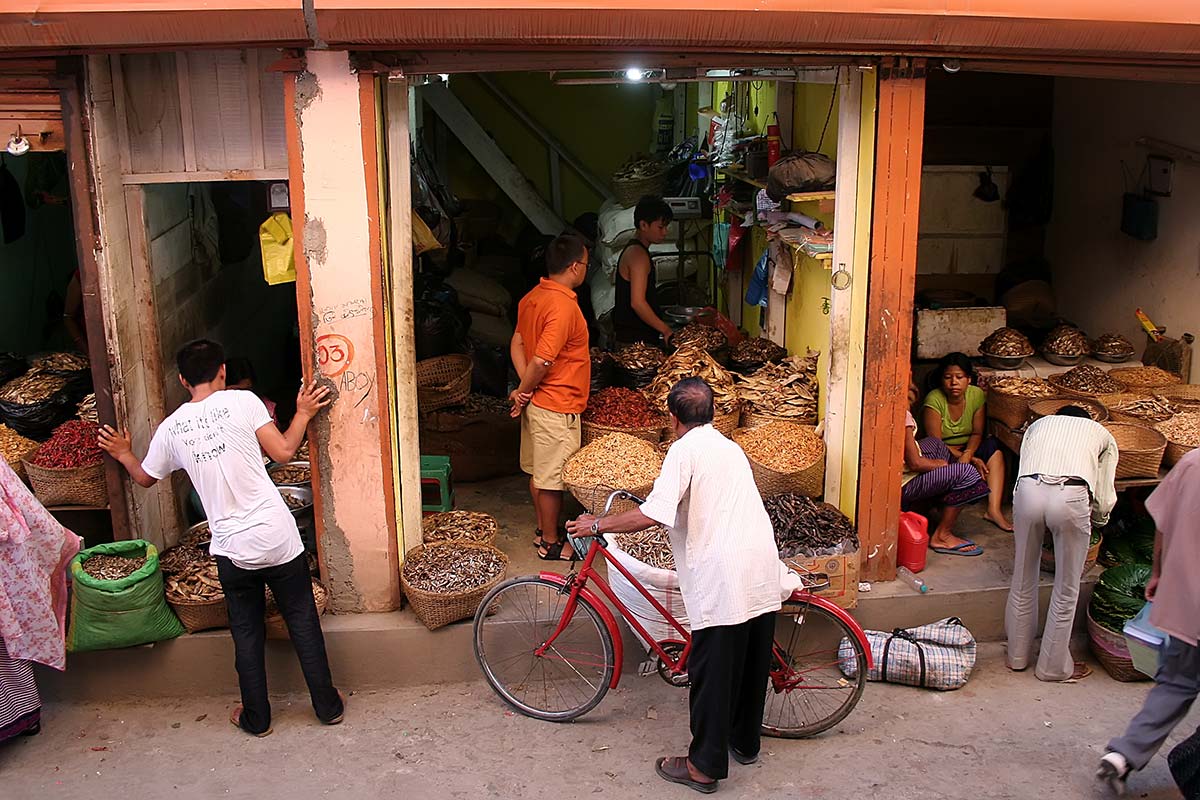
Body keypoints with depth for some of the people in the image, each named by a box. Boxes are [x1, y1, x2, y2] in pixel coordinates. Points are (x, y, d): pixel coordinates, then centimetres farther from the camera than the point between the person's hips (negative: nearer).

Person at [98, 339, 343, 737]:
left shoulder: (170, 428, 3)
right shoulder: (242, 402, -7)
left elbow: (145, 477, 19)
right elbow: (283, 451, -7)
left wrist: (123, 454, 38)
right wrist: (303, 413, 8)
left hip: (231, 548, 2)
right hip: (278, 538, -2)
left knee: (247, 632, 18)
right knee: (303, 622, 13)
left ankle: (256, 718, 29)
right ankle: (328, 706, 22)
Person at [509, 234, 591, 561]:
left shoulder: (533, 297, 5)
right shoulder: (564, 306, -24)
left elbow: (517, 343, 7)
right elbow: (541, 360, -27)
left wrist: (525, 390, -2)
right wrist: (525, 391, -11)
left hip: (537, 401, 9)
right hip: (557, 407, -9)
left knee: (538, 472, 20)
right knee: (552, 477, 4)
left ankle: (544, 530, 35)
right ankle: (551, 543, 17)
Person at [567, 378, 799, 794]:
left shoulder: (685, 450, -7)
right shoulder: (730, 447, 18)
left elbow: (652, 514, -18)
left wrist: (598, 524, -6)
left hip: (723, 580, -8)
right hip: (764, 575, 8)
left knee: (711, 673, 3)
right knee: (752, 665, 20)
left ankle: (705, 766, 12)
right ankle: (745, 743, 37)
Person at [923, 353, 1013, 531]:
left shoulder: (977, 395, -7)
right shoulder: (934, 400, -20)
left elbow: (977, 433, -5)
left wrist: (967, 454, -28)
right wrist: (971, 460, -27)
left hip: (967, 448, 4)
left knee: (994, 448, -24)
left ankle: (994, 509, -31)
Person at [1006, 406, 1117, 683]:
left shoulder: (1039, 424, 35)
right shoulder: (1101, 434, 30)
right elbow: (1104, 499, 23)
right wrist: (1097, 520, 45)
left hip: (1028, 490, 2)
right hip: (1071, 496, -2)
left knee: (1023, 581, 20)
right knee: (1066, 589, 16)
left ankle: (1017, 655, 35)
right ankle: (1053, 666, 29)